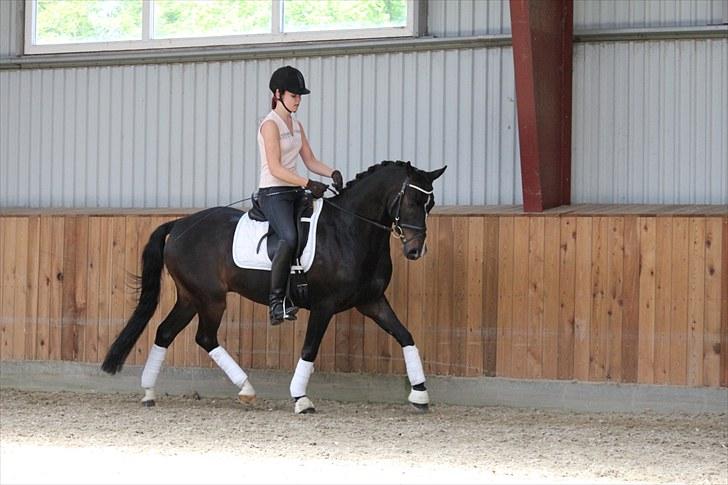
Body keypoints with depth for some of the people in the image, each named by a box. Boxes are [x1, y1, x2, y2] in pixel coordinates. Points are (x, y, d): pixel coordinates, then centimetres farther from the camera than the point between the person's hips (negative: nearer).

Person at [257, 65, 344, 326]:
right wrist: (308, 184, -26)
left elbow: (310, 161, 17)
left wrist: (332, 173, -3)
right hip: (273, 193, -9)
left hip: (294, 192, 9)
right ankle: (276, 301, -30)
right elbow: (275, 169, -18)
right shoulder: (270, 124, -9)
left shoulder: (296, 125, 17)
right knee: (290, 238, -31)